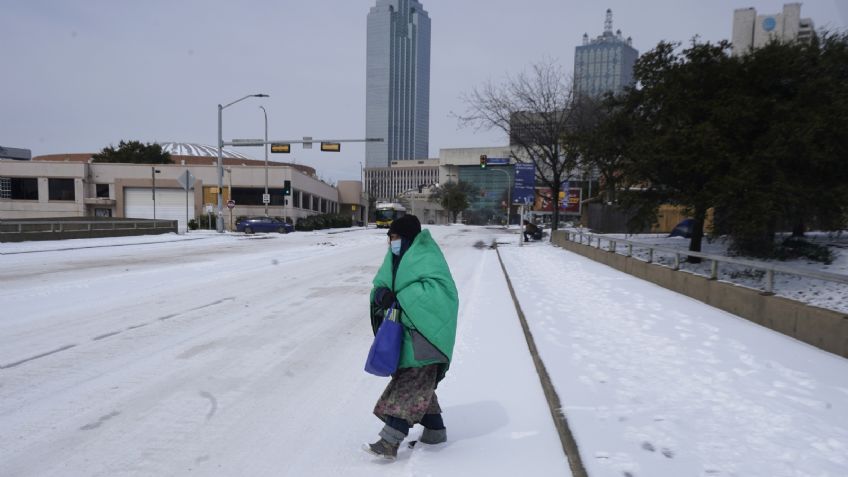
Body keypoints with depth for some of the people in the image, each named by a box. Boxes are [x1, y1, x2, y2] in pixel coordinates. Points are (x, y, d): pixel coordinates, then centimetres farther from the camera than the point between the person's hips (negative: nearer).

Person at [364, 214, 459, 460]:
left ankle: (390, 441, -8)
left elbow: (437, 288, -25)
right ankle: (435, 430, 30)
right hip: (407, 330, 9)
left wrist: (401, 299, -25)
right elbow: (381, 282, 9)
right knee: (418, 383, 16)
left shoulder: (426, 258, -13)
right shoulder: (397, 258, 12)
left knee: (410, 384, -9)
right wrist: (382, 293, -15)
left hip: (425, 332, -9)